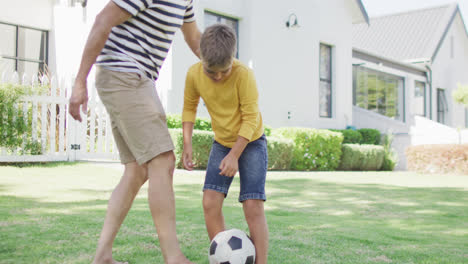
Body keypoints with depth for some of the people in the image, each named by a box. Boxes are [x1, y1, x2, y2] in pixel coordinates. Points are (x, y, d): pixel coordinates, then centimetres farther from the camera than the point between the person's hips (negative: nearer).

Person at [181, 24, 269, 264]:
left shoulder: (243, 74, -25)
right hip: (221, 143, 4)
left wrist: (234, 155, -25)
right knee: (210, 201, -8)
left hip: (251, 142, -4)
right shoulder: (194, 74, -12)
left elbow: (251, 117, -22)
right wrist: (187, 144, -3)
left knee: (253, 206, -12)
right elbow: (189, 107, 5)